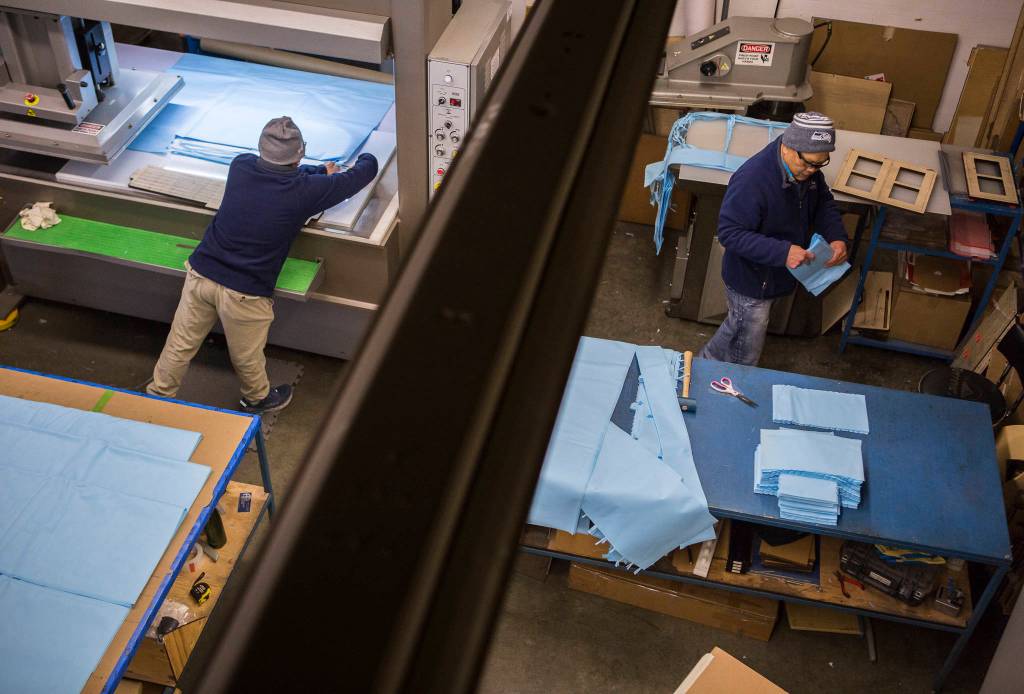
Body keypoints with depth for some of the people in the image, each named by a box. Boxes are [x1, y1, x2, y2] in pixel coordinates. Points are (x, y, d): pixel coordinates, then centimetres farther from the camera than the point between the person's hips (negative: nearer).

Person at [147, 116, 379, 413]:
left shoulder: (241, 166, -3)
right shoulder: (305, 191, -16)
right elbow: (363, 173, -1)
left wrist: (320, 171, 32)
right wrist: (367, 158, 22)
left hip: (200, 274, 4)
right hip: (244, 293, -4)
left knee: (180, 344, 21)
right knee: (247, 356, 22)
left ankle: (158, 395, 40)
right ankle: (258, 399, 48)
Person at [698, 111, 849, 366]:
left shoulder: (808, 169, -10)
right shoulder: (751, 179, -35)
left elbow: (823, 202, 6)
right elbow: (729, 232, -32)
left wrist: (837, 237, -14)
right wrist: (782, 252, -40)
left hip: (776, 275, 8)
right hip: (751, 281, -8)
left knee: (738, 328, 30)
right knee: (746, 353, 12)